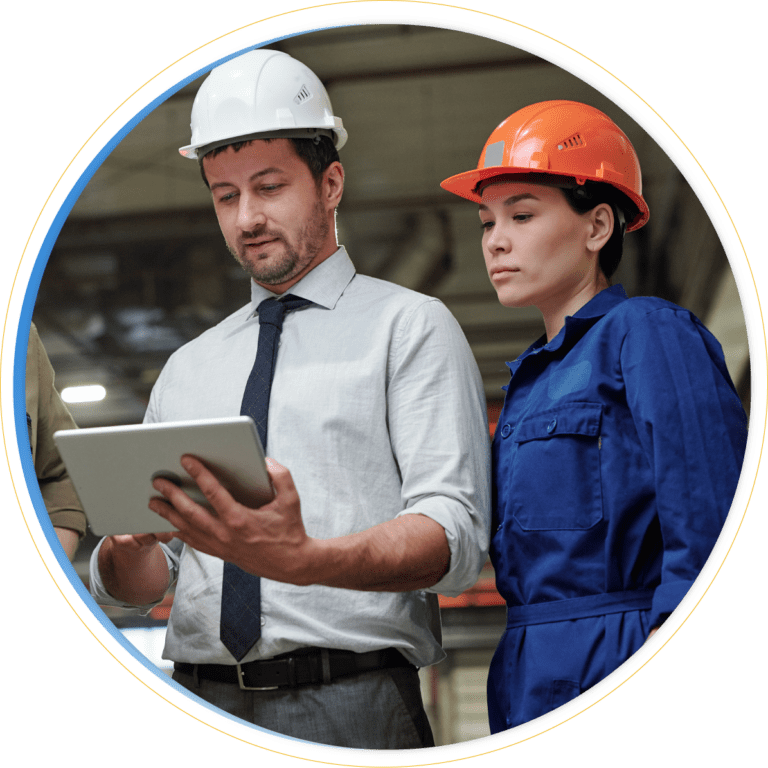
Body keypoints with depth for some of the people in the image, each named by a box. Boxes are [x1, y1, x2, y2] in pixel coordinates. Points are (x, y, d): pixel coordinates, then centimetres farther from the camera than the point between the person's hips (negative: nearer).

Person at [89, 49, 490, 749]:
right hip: (198, 706, 4)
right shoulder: (188, 369, 20)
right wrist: (129, 544, -8)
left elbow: (454, 534, -9)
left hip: (351, 710, -4)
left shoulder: (411, 328, 5)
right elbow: (130, 587, 17)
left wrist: (303, 559, -27)